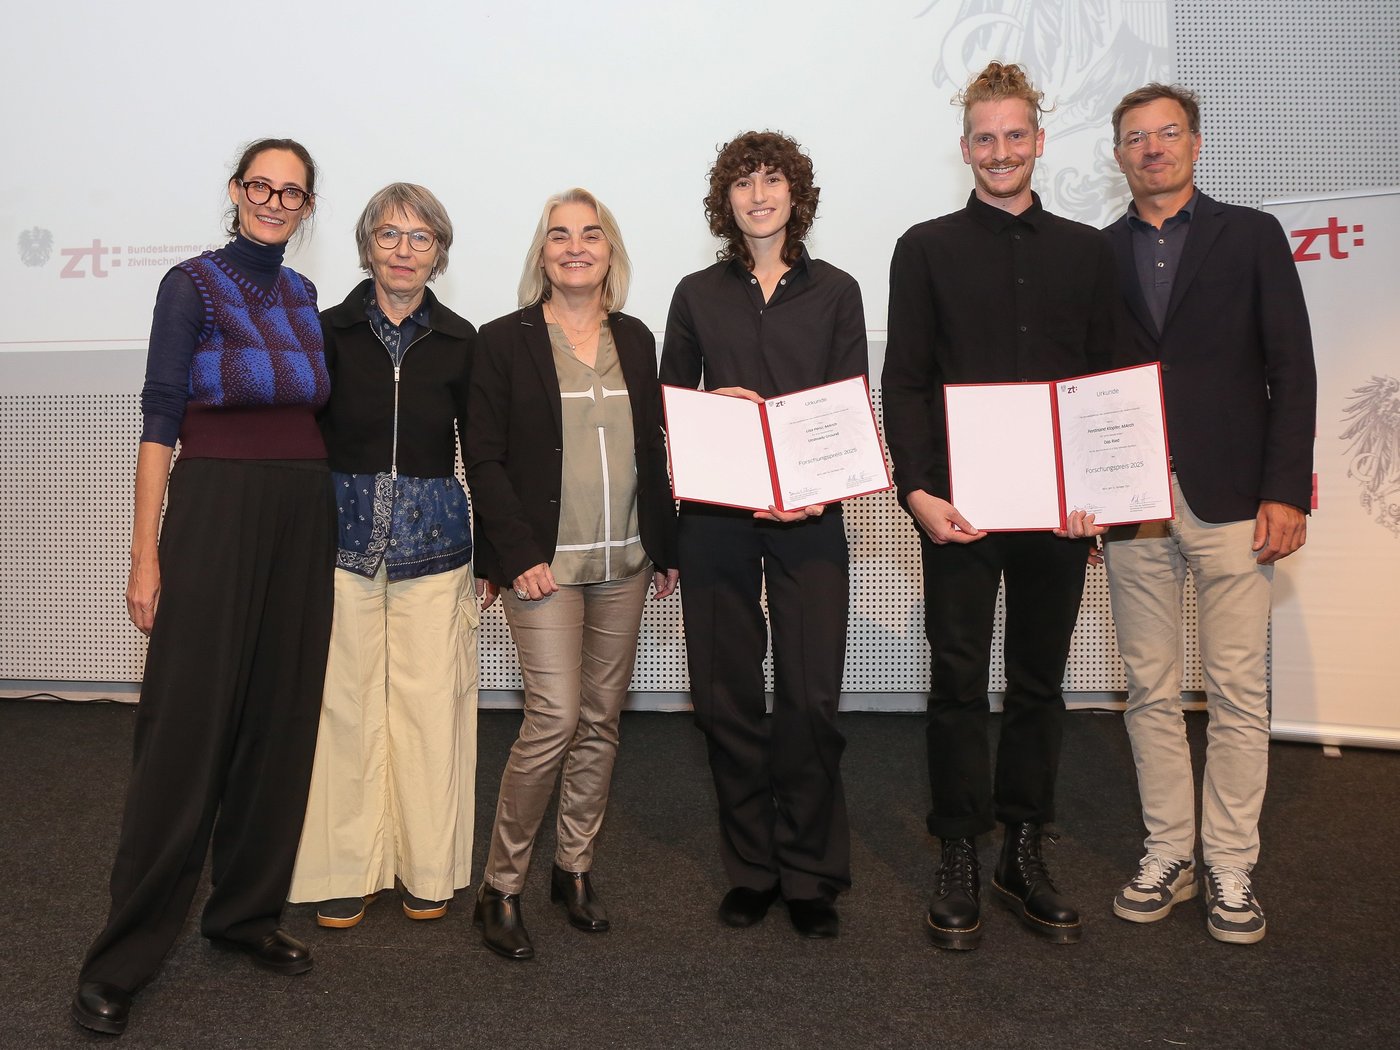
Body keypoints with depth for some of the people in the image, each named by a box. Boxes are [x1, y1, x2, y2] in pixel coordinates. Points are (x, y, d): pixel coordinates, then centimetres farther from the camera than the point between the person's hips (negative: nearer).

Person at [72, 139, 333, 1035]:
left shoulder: (303, 296, 13)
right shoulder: (192, 284, -4)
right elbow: (160, 418, -8)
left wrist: (328, 522, 12)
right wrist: (146, 553, -13)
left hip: (304, 515, 6)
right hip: (215, 510, -6)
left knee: (282, 717, 9)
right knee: (188, 724, -3)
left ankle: (249, 909, 24)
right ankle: (125, 954, 10)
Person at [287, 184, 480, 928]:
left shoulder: (459, 342, 3)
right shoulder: (331, 331, 1)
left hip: (434, 546, 0)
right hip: (343, 540, 0)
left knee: (430, 707, 3)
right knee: (344, 706, 3)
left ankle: (428, 868, 20)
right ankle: (346, 870, 20)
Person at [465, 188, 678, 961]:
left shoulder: (635, 340, 12)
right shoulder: (504, 341, 0)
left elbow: (652, 452, 14)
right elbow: (485, 461, -4)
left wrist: (665, 547, 9)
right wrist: (519, 556, -12)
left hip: (622, 564, 5)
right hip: (543, 564, -4)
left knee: (601, 721, 9)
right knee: (555, 717, -12)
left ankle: (575, 868, 25)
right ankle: (500, 887, 6)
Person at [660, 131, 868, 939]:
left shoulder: (835, 291, 8)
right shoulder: (698, 296, 11)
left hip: (809, 514, -1)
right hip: (716, 516, 2)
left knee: (811, 697, -4)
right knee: (728, 696, 4)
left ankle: (812, 874, 13)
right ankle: (751, 868, 20)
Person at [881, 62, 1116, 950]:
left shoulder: (1086, 250, 12)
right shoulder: (928, 248, 5)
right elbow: (904, 381, -1)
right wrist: (918, 492, -12)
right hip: (960, 504, -2)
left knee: (1040, 681, 10)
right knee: (960, 682, 3)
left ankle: (1025, 852, 23)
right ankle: (961, 858, 16)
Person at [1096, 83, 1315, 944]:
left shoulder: (1251, 235, 7)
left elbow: (1291, 369, 1)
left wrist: (1287, 492, -7)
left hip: (1230, 500, -2)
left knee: (1239, 695, 2)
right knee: (1151, 692, 8)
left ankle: (1231, 867, 15)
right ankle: (1168, 855, 20)